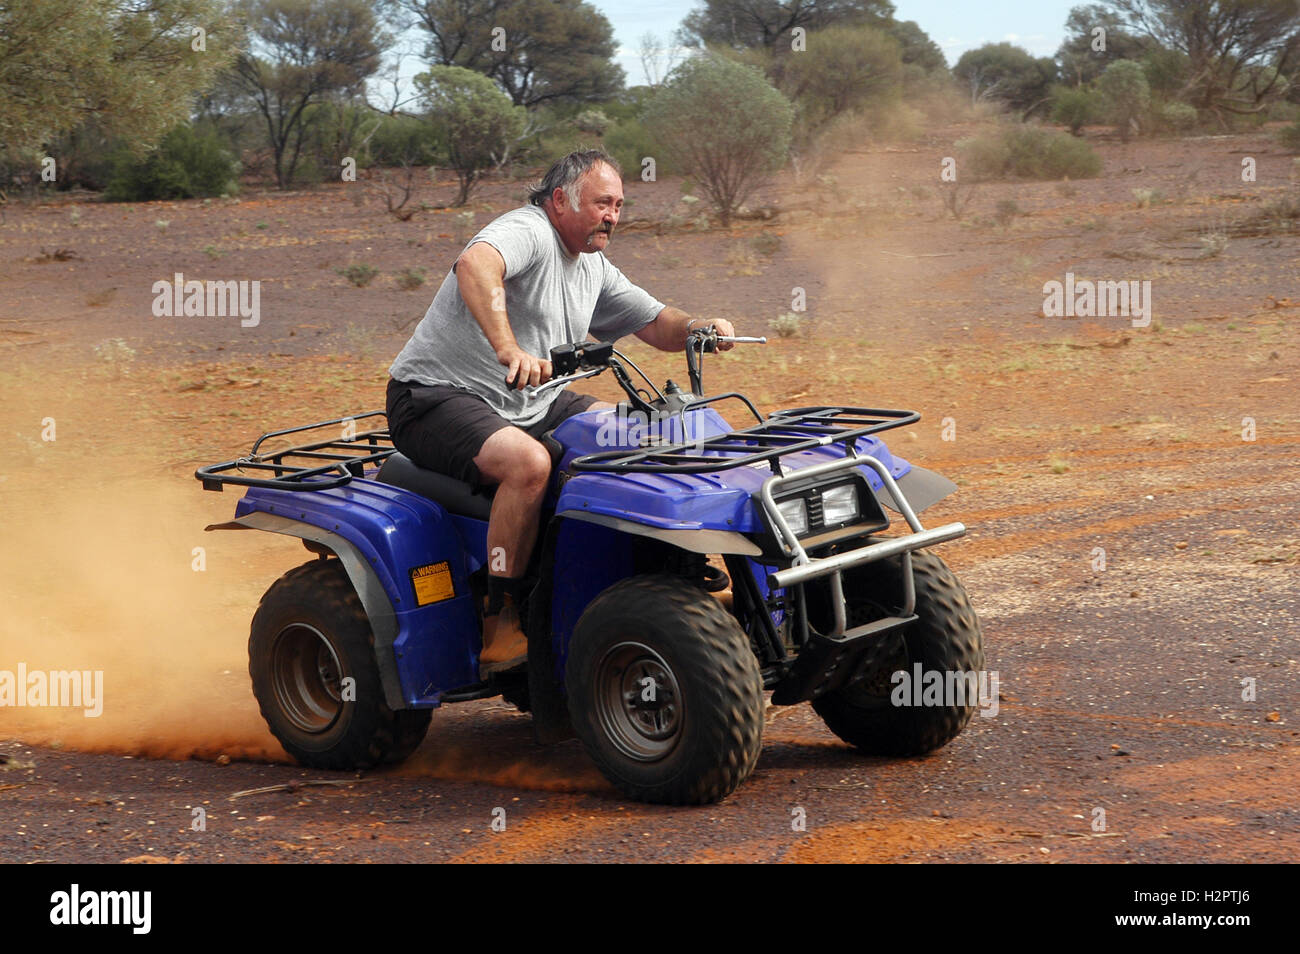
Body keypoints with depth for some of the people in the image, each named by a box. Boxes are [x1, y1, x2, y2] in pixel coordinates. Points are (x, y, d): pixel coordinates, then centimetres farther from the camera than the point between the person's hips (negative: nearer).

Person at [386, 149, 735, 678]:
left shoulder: (594, 270, 14)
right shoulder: (527, 232, -16)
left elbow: (655, 323, 20)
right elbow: (475, 265, -39)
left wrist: (697, 327, -4)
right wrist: (508, 348, -53)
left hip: (529, 405, 10)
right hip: (435, 397, -9)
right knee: (528, 462, -35)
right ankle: (501, 625, -27)